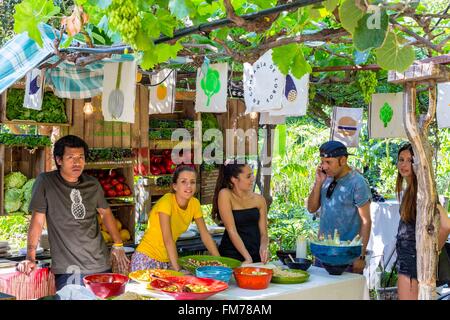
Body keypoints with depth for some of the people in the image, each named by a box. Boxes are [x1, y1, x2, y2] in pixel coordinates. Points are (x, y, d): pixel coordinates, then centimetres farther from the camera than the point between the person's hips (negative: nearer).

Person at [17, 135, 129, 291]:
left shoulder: (93, 184, 6)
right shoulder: (45, 182, -7)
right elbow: (38, 220, -8)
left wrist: (118, 245, 16)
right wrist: (30, 258, -14)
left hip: (101, 265, 4)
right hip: (67, 270, -4)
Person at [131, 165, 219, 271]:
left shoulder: (194, 203, -4)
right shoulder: (166, 201, -22)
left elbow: (205, 235, 0)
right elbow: (168, 239, -27)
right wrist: (177, 268, -31)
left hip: (169, 259, 6)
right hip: (147, 258, -6)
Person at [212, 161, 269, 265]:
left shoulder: (259, 199, 6)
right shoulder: (225, 195, -6)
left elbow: (263, 233, 9)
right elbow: (231, 231, -11)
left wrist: (263, 247, -12)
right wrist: (248, 258, -15)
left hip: (256, 256, 3)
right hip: (231, 255, -3)